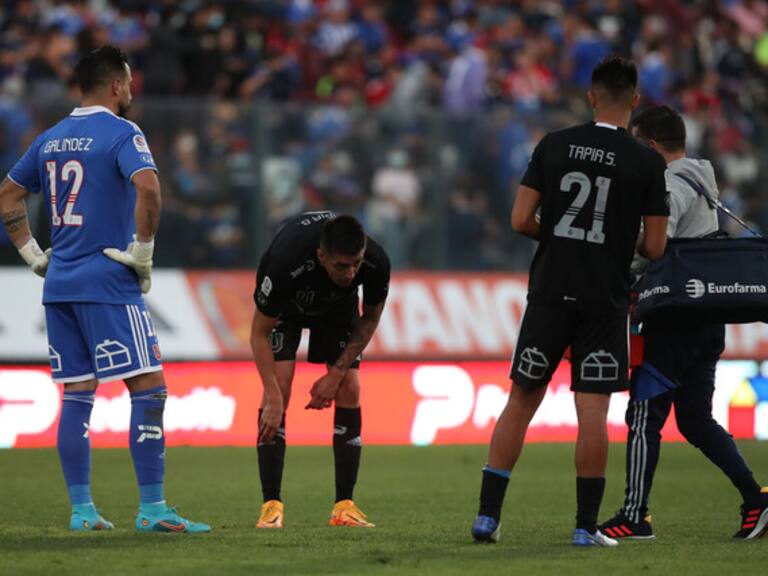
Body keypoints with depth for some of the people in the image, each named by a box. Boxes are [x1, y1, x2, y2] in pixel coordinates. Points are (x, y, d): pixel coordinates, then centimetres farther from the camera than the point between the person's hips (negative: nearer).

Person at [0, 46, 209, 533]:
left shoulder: (50, 139, 14)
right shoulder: (121, 133, -8)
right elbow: (148, 187, -25)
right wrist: (142, 252, -15)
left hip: (59, 285, 7)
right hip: (108, 282, -7)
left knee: (77, 394, 10)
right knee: (149, 387, -4)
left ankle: (81, 510, 10)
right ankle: (152, 508, -8)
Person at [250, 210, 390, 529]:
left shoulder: (376, 262, -34)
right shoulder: (286, 262, -44)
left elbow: (370, 318, -12)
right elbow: (259, 331, -29)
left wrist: (336, 374, -17)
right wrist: (273, 398, -35)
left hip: (338, 304, 3)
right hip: (286, 305, -3)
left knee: (349, 389, -10)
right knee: (280, 384, -19)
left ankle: (344, 505, -5)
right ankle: (271, 505, -15)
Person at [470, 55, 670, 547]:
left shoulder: (554, 146, 1)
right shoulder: (647, 163, -5)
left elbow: (521, 220, 0)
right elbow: (655, 248, -4)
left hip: (550, 293, 2)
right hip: (606, 301, -2)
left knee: (521, 403, 10)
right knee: (593, 414, 0)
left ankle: (488, 514, 10)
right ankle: (587, 526, 0)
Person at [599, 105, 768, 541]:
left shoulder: (669, 187, -12)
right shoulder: (702, 184, 18)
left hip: (675, 319, -9)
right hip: (709, 320, 9)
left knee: (644, 415, -4)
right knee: (697, 420, 13)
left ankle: (635, 516, -4)